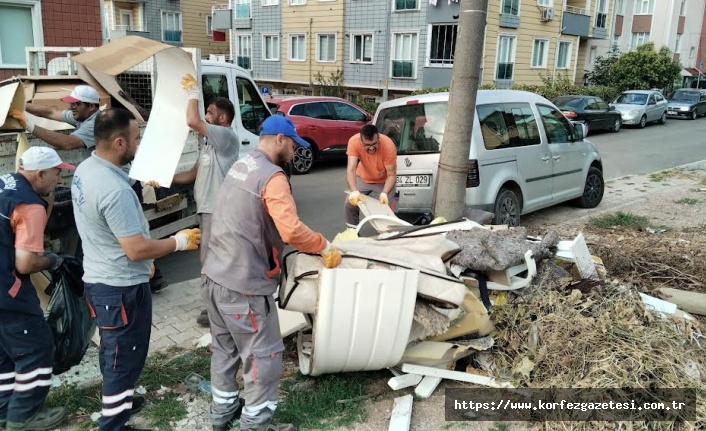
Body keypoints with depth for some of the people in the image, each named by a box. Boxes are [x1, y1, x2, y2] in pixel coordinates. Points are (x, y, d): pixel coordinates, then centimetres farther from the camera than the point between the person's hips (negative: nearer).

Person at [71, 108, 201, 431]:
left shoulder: (85, 170, 1)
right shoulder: (115, 190, -30)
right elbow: (137, 249, -28)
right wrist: (179, 241, -15)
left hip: (98, 279, 10)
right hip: (121, 287, -10)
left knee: (113, 350, 27)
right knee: (124, 356, 6)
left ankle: (116, 400, 46)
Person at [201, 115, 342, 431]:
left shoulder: (240, 166, 11)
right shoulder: (272, 177, -18)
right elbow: (291, 231, -29)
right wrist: (326, 247, -13)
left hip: (215, 275, 9)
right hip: (243, 284, -9)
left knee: (224, 348, 22)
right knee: (263, 355, 6)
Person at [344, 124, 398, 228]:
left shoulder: (388, 145, -35)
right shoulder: (354, 142, -33)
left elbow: (391, 175, -28)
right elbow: (351, 169, -38)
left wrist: (384, 193, -45)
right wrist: (354, 192, -54)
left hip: (384, 180, -2)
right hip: (363, 178, 2)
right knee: (350, 202, -8)